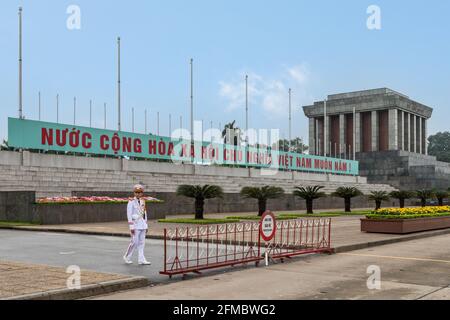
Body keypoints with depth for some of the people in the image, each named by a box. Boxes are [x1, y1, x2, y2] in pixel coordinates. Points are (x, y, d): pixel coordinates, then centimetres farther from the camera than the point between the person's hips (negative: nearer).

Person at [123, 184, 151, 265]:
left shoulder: (142, 201, 11)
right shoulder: (131, 202, -8)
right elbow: (129, 215, -11)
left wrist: (146, 225, 15)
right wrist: (131, 227, -16)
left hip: (142, 225, 6)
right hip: (135, 225, -6)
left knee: (142, 242, 6)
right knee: (135, 242, -4)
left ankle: (141, 260, 8)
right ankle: (127, 257, 13)